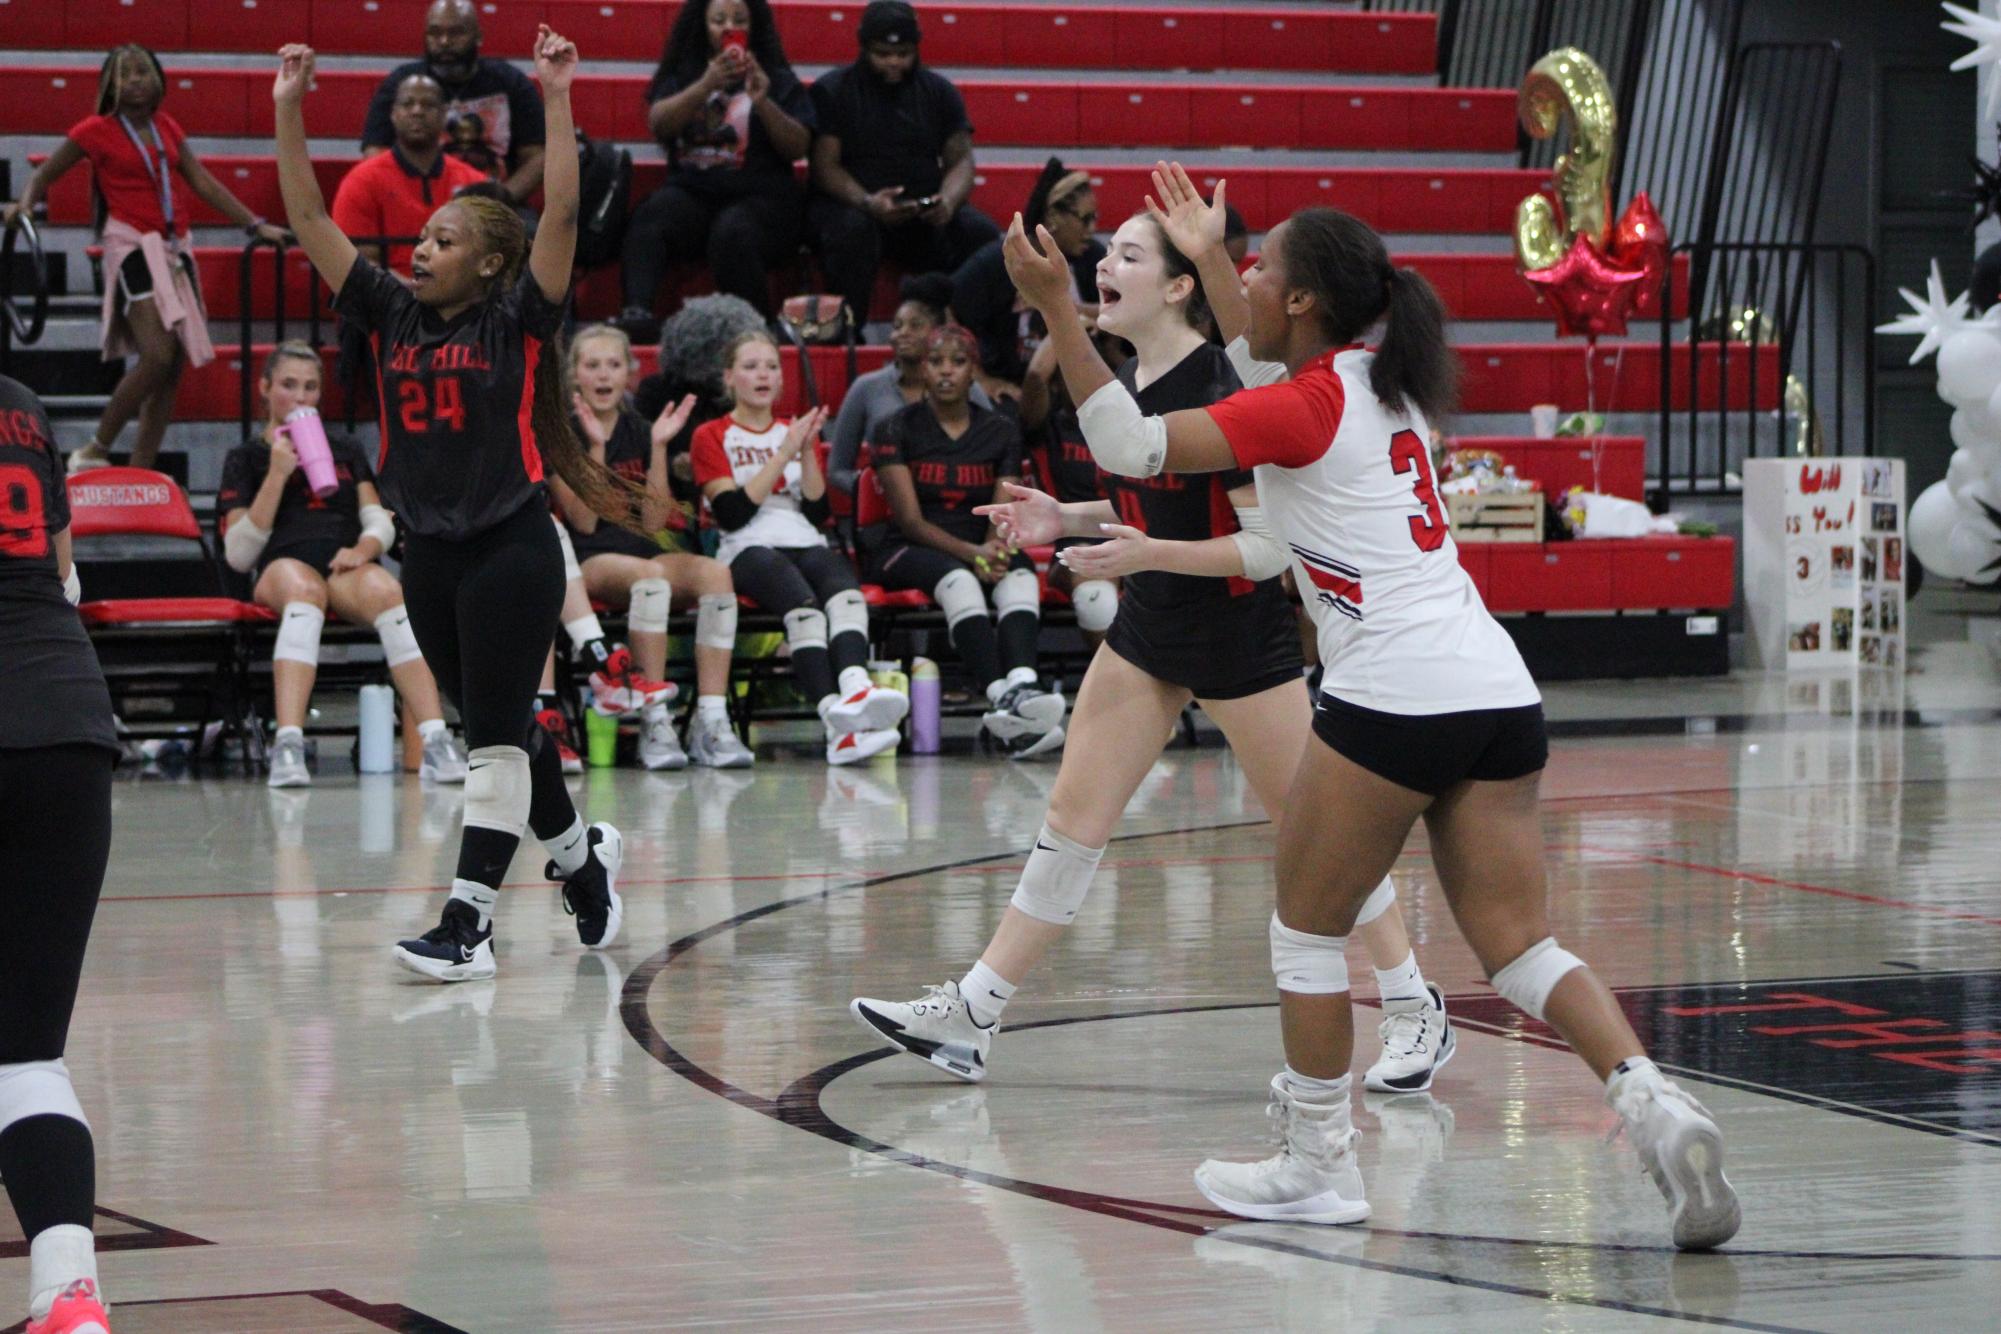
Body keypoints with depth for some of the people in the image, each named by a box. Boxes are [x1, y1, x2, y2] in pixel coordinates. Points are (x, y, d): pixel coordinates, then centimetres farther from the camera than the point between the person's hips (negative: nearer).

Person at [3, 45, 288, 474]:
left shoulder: (167, 128, 13)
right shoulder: (96, 131, -2)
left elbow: (204, 183, 15)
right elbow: (45, 174, 4)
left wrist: (255, 226, 10)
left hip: (175, 249, 6)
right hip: (133, 246, -6)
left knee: (174, 368, 2)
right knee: (158, 355, -22)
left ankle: (140, 471, 7)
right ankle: (95, 452, -9)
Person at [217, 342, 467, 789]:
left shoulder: (345, 451, 27)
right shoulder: (246, 458, 18)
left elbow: (381, 522, 18)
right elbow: (238, 554, 5)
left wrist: (363, 549, -7)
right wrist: (277, 476, -3)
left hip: (346, 566, 2)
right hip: (281, 564, -2)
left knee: (385, 589, -36)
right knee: (304, 588, -41)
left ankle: (437, 741, -49)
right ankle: (287, 747, -55)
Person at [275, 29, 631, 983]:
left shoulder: (516, 321, -6)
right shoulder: (392, 314, 7)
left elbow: (563, 216, -17)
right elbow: (310, 222, 5)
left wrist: (555, 100, -23)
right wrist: (288, 113, -2)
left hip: (511, 551, -6)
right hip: (429, 552, 6)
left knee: (496, 736, -6)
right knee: (494, 730, 14)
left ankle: (468, 924, -8)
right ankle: (581, 857, 34)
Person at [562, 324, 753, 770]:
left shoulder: (639, 431, 15)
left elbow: (653, 522, 4)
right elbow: (583, 521, -8)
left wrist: (659, 448, -2)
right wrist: (596, 446, -14)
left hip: (641, 550, 5)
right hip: (588, 562, -5)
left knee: (715, 572, -28)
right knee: (650, 575, -39)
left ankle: (711, 721, -34)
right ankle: (655, 721, -41)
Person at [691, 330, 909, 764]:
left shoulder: (795, 432, 27)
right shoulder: (712, 437, 14)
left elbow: (817, 513, 14)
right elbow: (732, 513, -3)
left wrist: (807, 451, 1)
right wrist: (783, 455, -5)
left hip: (807, 545, 4)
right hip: (748, 549, -4)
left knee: (843, 586, -35)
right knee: (802, 604, -38)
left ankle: (856, 688, -63)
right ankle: (836, 720, -58)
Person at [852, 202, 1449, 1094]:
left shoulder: (1222, 394, -22)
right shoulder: (1120, 385, 3)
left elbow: (1272, 544, -22)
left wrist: (1149, 553, -28)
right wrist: (1065, 519, 3)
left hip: (1240, 636, -8)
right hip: (1147, 629, 8)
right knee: (1074, 816, 6)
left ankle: (1415, 1012, 16)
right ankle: (970, 1018, 7)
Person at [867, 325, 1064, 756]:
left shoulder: (1000, 430, 12)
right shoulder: (898, 430, 2)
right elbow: (910, 519, -7)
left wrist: (995, 548, -20)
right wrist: (971, 553, -23)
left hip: (977, 549, 3)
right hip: (906, 552, -3)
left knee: (1019, 572, -32)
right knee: (957, 576, -37)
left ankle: (1022, 685, -59)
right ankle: (1002, 698, -59)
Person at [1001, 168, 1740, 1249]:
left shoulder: (1306, 408, -5)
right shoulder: (1381, 383, 18)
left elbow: (1132, 446, -11)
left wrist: (1056, 308, -8)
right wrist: (1207, 257, 49)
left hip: (1392, 697, -8)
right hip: (1496, 691, 8)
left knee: (1307, 930, 10)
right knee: (1518, 946, 5)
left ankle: (1317, 1167, 16)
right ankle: (1653, 1106, -15)